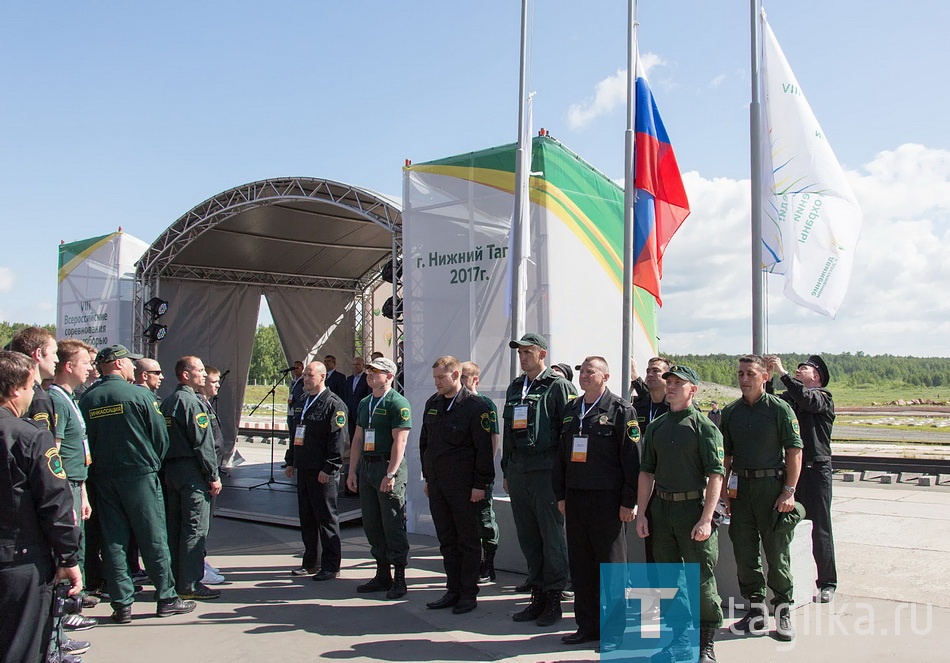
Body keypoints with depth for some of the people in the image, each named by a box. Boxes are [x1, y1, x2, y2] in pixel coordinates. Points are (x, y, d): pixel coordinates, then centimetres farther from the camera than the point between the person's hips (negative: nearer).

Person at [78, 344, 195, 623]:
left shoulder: (87, 400, 2)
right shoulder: (139, 394, -10)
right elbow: (161, 436, -7)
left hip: (102, 478, 4)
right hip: (140, 475, -4)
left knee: (113, 541, 9)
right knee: (153, 539, 4)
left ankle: (122, 605, 11)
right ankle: (166, 599, 11)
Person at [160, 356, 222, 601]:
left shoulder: (167, 401, 13)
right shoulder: (190, 401, -14)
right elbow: (202, 443, -17)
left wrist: (168, 468, 17)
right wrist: (213, 475, -13)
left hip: (170, 469, 9)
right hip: (192, 471, -9)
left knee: (174, 526, 13)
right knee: (195, 527, -4)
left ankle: (173, 580, 20)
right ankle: (190, 585, 0)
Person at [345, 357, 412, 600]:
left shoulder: (398, 403, -10)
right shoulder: (365, 403, 16)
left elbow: (400, 441, -16)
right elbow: (357, 439, 19)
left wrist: (390, 474, -21)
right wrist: (352, 471, 13)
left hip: (388, 466, -8)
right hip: (367, 467, 8)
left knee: (393, 526, -3)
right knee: (372, 524, 12)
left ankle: (399, 579, 6)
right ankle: (383, 575, 23)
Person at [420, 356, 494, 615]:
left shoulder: (475, 407, -10)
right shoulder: (432, 404, 11)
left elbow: (483, 448, -11)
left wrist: (480, 484, -13)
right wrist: (427, 477, 15)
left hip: (463, 486, -7)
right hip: (437, 484, 7)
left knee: (468, 541, 4)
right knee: (446, 541, 12)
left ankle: (468, 594, 13)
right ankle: (453, 591, 21)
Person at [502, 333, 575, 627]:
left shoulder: (558, 386, -3)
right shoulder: (515, 387, 17)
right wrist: (507, 471, 19)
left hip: (545, 470, -7)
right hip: (518, 470, 7)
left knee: (552, 536, 0)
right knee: (527, 537, 10)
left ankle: (553, 599, 10)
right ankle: (538, 595, 20)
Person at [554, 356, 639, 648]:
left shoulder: (620, 410, -4)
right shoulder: (571, 410, 14)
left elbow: (632, 459, -8)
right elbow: (561, 455, 17)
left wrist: (628, 501, -12)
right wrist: (560, 495, 12)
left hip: (607, 498, -6)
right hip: (575, 497, 6)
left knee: (611, 564, 3)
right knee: (580, 563, 9)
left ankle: (614, 629, 14)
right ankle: (587, 625, 21)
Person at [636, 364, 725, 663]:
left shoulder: (704, 426, -5)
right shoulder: (656, 427, 11)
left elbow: (716, 475, -10)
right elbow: (647, 471, 14)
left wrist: (706, 519, -17)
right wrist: (641, 512, 8)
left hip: (694, 507, -5)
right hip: (662, 508, 5)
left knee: (701, 579, 0)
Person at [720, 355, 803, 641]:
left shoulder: (779, 408, -3)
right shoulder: (730, 412, 9)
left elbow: (794, 450, -5)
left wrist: (789, 491, -11)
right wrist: (723, 489, 6)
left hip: (772, 484, -4)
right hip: (740, 486, 4)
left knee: (777, 551, 1)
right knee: (744, 552, 7)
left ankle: (783, 610, 15)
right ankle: (756, 610, 20)